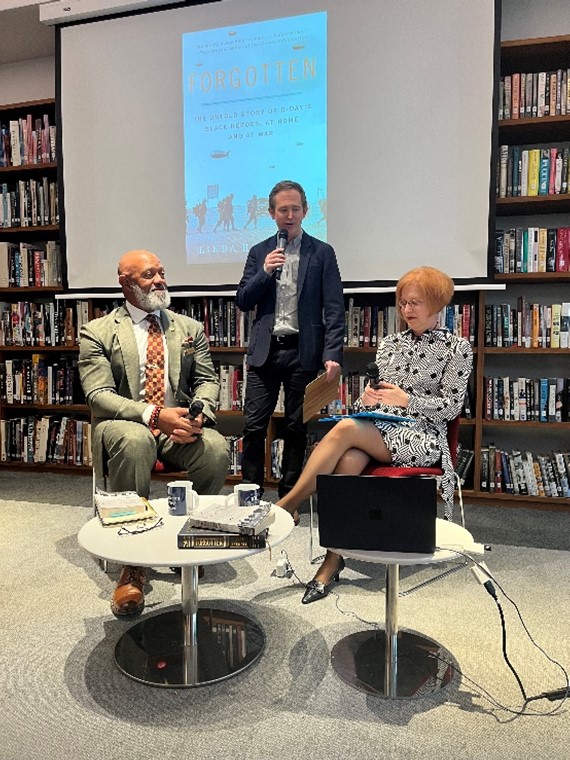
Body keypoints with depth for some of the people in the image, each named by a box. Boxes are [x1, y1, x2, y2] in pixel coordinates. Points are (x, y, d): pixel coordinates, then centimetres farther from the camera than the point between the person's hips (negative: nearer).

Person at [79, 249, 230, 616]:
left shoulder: (190, 328, 15)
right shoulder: (98, 332, 4)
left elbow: (207, 380, 9)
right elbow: (98, 394, -7)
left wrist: (198, 414, -15)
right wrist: (152, 414, -23)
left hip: (180, 423, 3)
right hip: (126, 423, -2)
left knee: (217, 447, -30)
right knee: (135, 441, -38)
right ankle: (133, 562, -25)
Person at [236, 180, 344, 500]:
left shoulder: (322, 253, 4)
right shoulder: (260, 252, 12)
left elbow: (334, 309, -2)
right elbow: (243, 302, 7)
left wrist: (333, 354, -13)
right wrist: (265, 273, -9)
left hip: (303, 352, -1)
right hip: (265, 351, 2)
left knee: (297, 427, 7)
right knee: (254, 426, 0)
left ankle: (289, 497, 20)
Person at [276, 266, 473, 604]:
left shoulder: (457, 348, 5)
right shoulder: (389, 344, 19)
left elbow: (451, 407, -1)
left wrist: (406, 399, -15)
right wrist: (367, 399, -6)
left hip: (424, 437, -4)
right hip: (378, 429, 4)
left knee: (345, 429, -31)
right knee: (348, 460, -33)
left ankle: (287, 504, -22)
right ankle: (333, 560, -26)